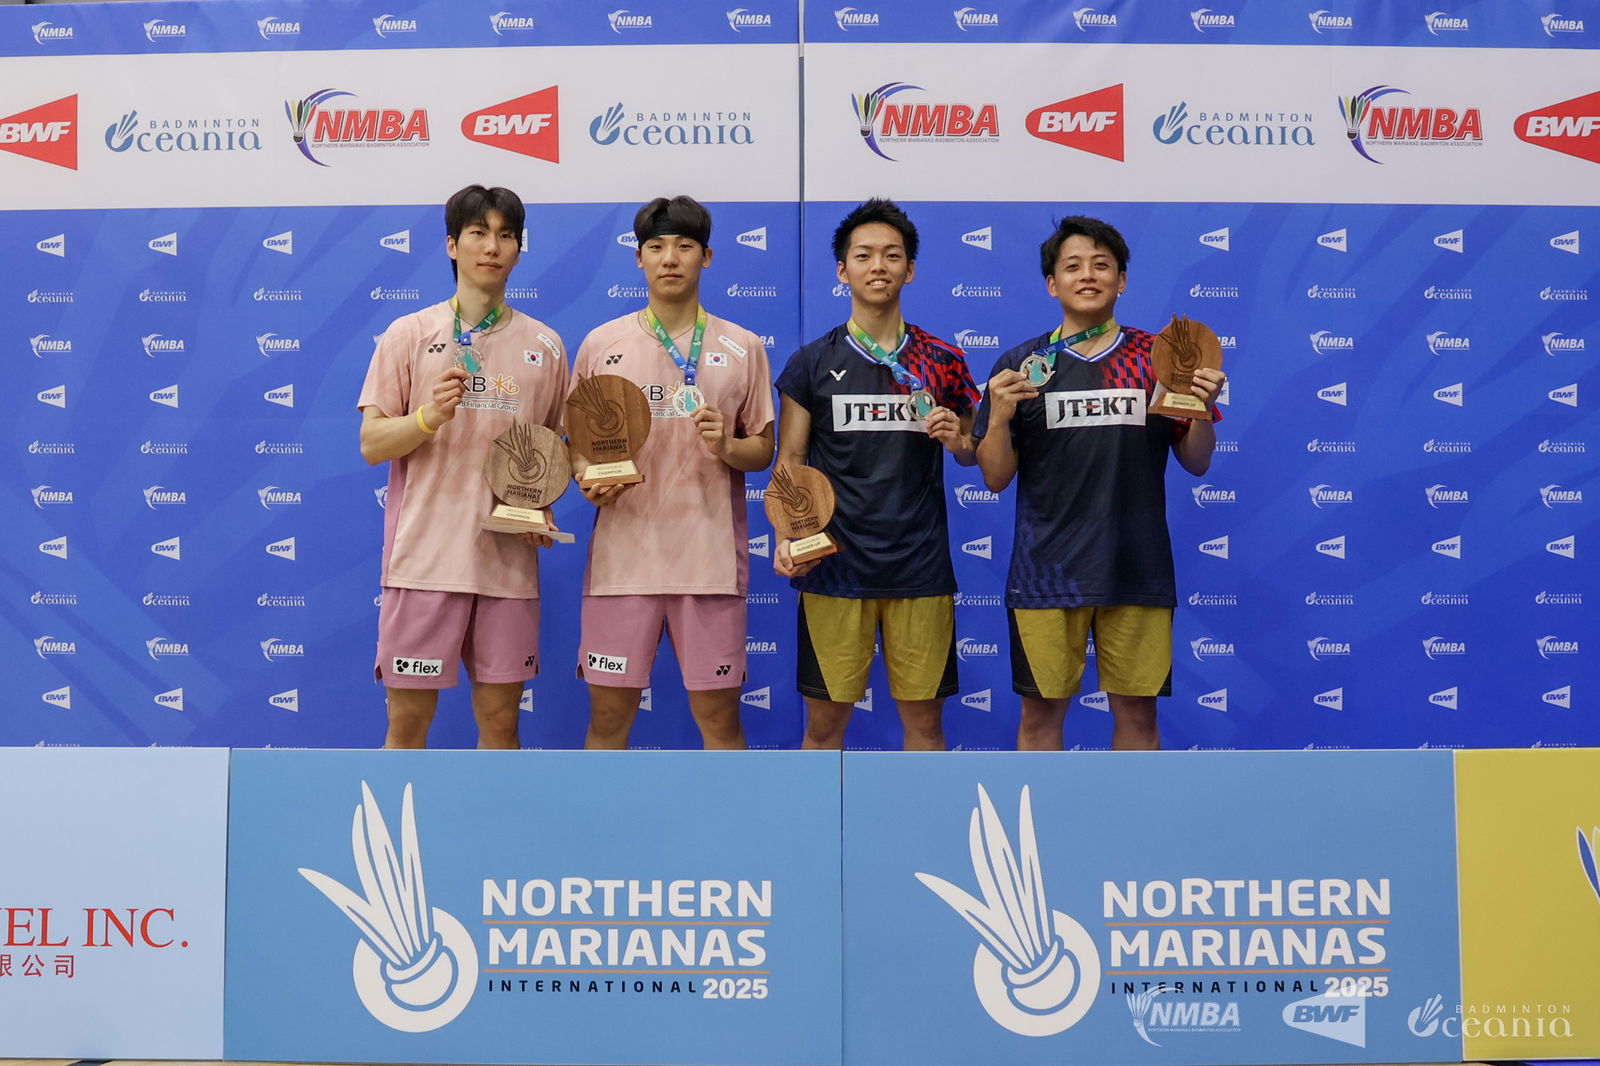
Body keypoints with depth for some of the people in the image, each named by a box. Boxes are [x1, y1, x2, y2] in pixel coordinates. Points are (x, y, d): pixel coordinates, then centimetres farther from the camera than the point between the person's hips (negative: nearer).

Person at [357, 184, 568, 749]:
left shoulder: (544, 346, 11)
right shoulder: (408, 333, 4)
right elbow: (371, 444, 1)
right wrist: (429, 417, -18)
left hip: (508, 562, 2)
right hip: (423, 557, -2)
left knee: (500, 718, 8)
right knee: (407, 719, 2)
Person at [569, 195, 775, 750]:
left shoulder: (742, 348, 7)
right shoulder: (600, 344, 7)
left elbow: (763, 450, 9)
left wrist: (726, 447, -12)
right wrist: (591, 478, -10)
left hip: (711, 558, 0)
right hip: (622, 554, 1)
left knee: (720, 715, 5)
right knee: (608, 713, 5)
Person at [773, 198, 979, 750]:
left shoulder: (942, 361, 7)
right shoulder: (812, 362, 4)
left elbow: (975, 455, 15)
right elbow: (790, 461, 5)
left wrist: (958, 441, -8)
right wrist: (786, 535, -11)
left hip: (920, 568, 1)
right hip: (834, 567, -1)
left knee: (924, 719, 7)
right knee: (824, 721, 3)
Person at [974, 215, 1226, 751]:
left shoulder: (1158, 358, 5)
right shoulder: (1021, 365, 3)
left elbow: (1195, 463, 7)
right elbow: (995, 478, 2)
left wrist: (1203, 407, -11)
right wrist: (1000, 415, -16)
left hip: (1137, 568, 1)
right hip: (1047, 571, 0)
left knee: (1137, 711, 8)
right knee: (1041, 711, 5)